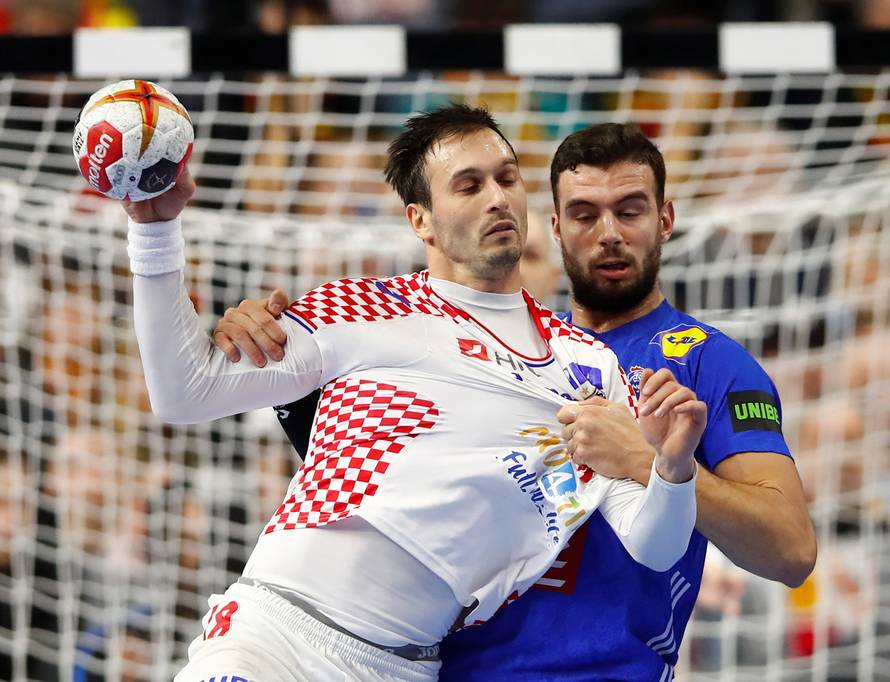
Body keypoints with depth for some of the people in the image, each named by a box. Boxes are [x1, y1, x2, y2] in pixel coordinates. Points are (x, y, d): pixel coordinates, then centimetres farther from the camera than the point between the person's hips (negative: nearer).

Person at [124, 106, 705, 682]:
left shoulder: (589, 363, 11)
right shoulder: (365, 311, 6)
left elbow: (651, 548, 5)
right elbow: (184, 392, 1)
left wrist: (673, 469, -16)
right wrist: (156, 229, -5)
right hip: (276, 629, -3)